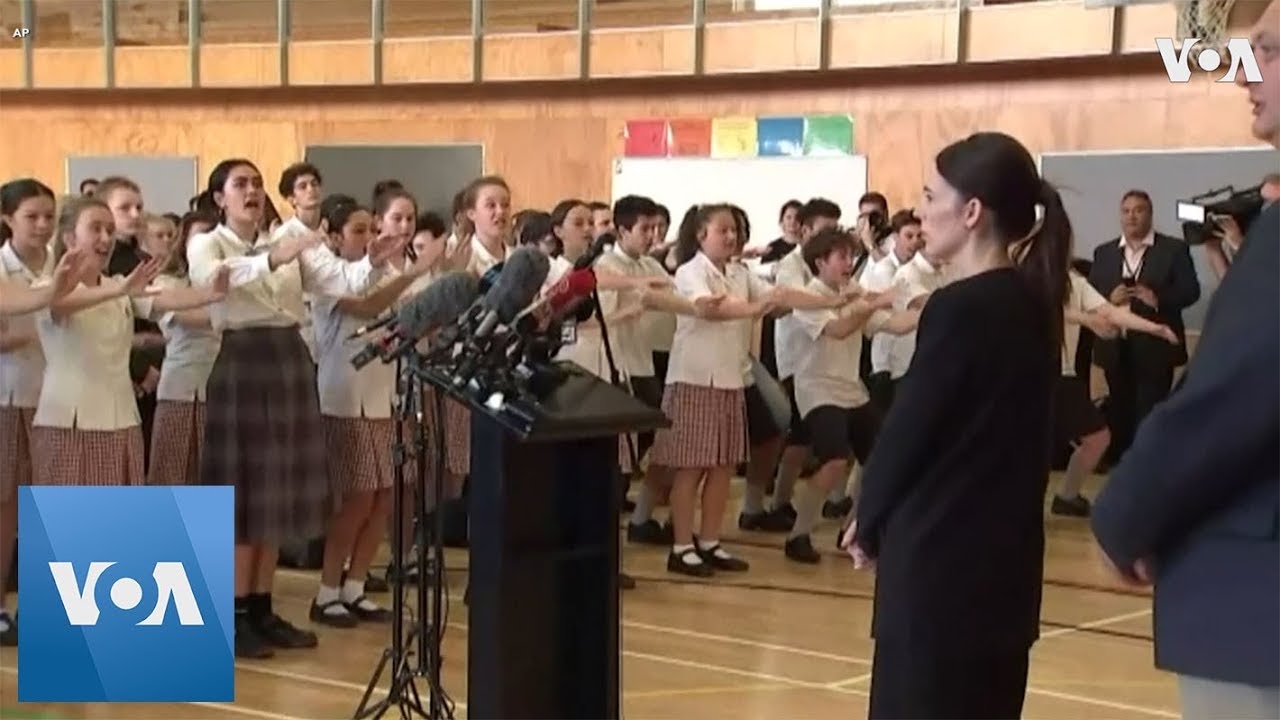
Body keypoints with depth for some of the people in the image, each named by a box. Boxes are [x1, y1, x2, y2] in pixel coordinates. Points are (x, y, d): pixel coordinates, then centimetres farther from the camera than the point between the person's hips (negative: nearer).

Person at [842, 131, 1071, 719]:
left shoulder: (960, 307, -16)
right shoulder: (1031, 303, 8)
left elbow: (909, 427, -13)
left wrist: (869, 525, 4)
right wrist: (883, 519, 11)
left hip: (941, 559, -8)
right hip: (1004, 555, 8)